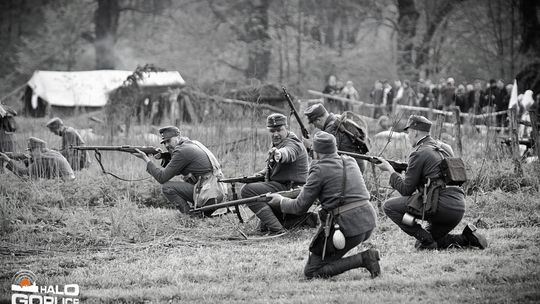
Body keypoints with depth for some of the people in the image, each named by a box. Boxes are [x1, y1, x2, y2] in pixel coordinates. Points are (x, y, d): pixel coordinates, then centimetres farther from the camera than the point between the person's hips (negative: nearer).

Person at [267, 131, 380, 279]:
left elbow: (300, 206, 0)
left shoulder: (320, 170, -6)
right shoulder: (350, 162, 14)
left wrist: (281, 201, 19)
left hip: (347, 227, -8)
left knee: (312, 272, 1)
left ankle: (363, 259, -10)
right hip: (369, 223, 8)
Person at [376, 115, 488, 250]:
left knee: (390, 206, -3)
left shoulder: (419, 154, -7)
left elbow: (406, 190, -5)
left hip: (442, 206, -9)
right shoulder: (445, 148, 18)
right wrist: (404, 169, 26)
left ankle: (426, 240, -6)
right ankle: (466, 238, 8)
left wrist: (390, 170, 8)